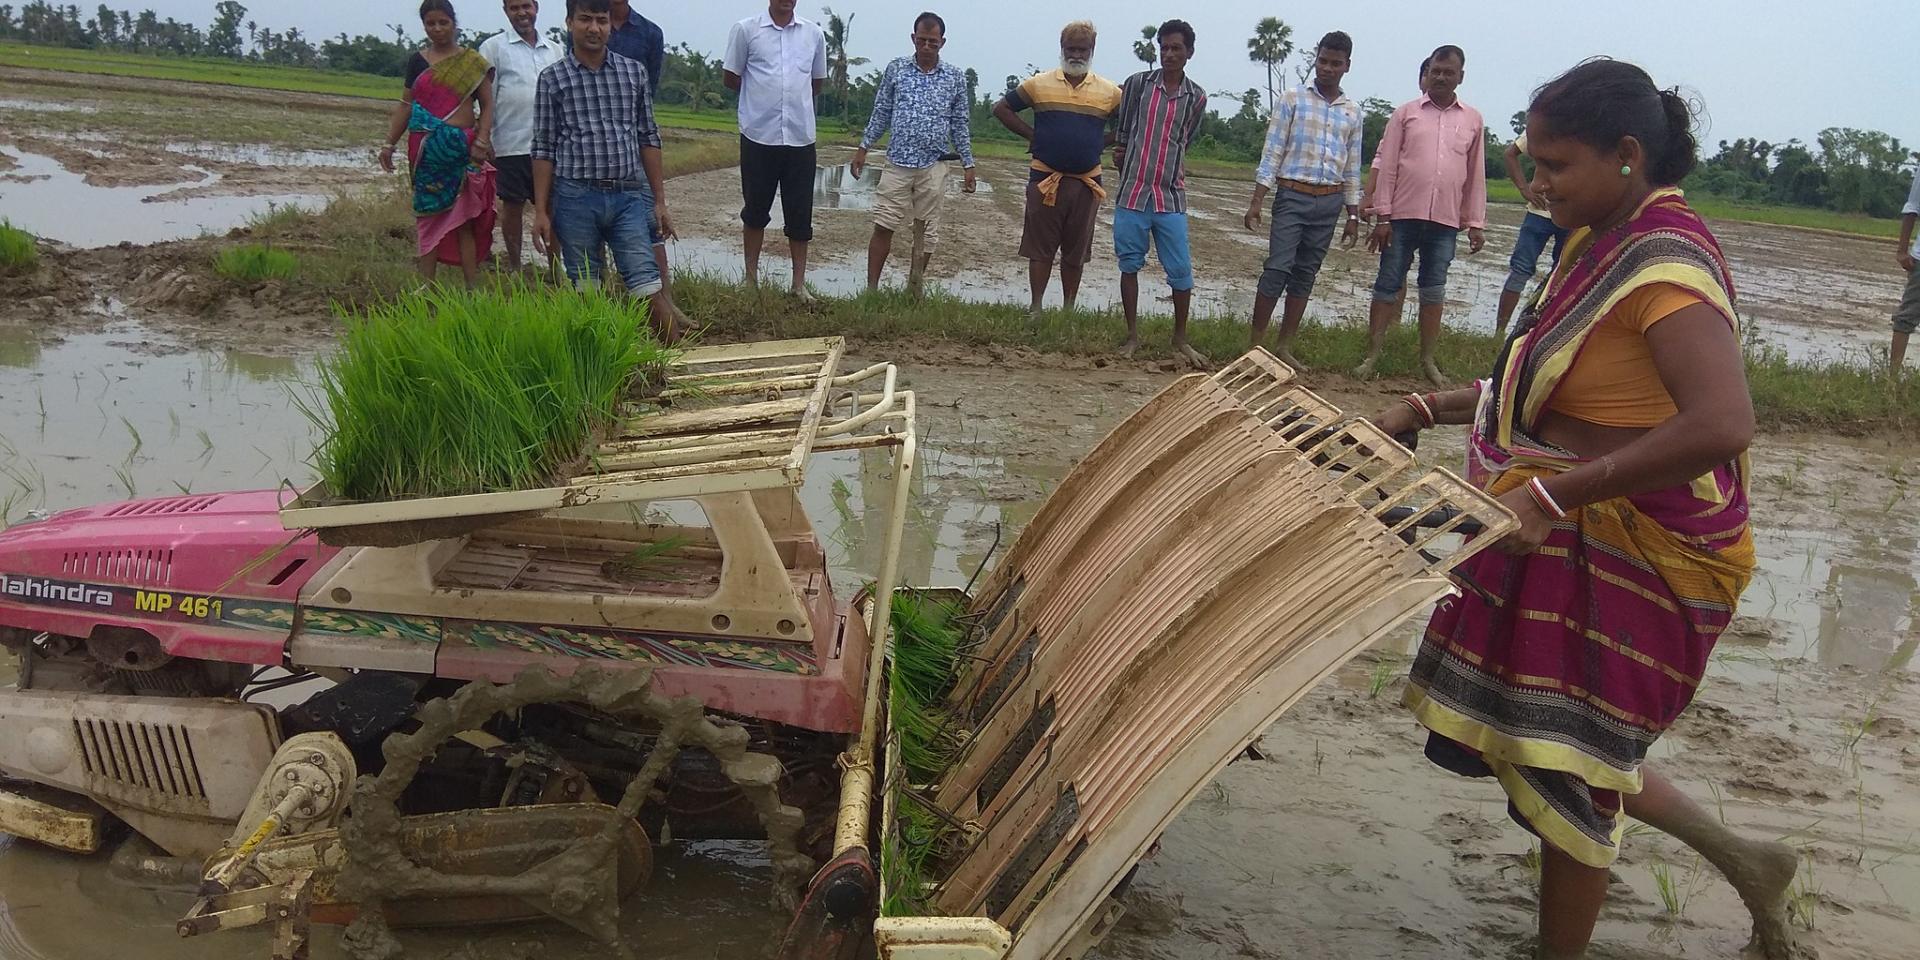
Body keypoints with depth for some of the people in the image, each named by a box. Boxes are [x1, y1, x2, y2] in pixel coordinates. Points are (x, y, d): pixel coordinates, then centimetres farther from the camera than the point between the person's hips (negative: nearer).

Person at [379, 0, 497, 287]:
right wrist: (389, 144, 11)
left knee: (464, 220, -4)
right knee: (428, 214, 4)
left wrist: (482, 140, -11)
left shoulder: (473, 62, 3)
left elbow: (487, 105, 2)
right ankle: (426, 288, 7)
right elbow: (406, 105, 15)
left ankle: (473, 288, -1)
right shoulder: (417, 61, 11)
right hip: (426, 147, 3)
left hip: (463, 148, -3)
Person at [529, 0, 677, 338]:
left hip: (629, 196, 1)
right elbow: (544, 149, 4)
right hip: (575, 199, -1)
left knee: (647, 284, -4)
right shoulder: (553, 79, 3)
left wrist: (660, 201, 7)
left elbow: (648, 139, 10)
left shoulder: (634, 72, 8)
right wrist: (541, 212, 0)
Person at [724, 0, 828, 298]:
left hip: (800, 137, 2)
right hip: (759, 136, -2)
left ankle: (800, 283, 10)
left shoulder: (814, 34, 6)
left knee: (800, 215, 3)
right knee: (756, 210, 9)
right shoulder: (746, 30, -1)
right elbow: (731, 78, 6)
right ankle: (751, 278, 21)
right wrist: (762, 96, 8)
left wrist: (793, 100, 13)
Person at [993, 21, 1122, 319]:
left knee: (1076, 252, 9)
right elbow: (1002, 109, 8)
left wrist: (1103, 143, 2)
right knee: (1040, 248, 1)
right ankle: (1036, 309, 5)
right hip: (1045, 179, -1)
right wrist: (1032, 136, 0)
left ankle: (1069, 311, 18)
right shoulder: (1039, 84, 1)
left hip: (1087, 182, 1)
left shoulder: (1109, 92, 2)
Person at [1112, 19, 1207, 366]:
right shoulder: (1137, 83, 1)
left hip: (1171, 196, 1)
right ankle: (1132, 335, 17)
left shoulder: (1197, 97, 4)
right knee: (1130, 265, 6)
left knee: (1181, 270, 0)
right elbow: (1121, 134, 9)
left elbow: (1183, 142, 14)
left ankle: (1180, 338, 15)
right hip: (1132, 192, 0)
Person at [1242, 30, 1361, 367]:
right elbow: (1272, 153, -3)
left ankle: (1285, 347, 11)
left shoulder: (1353, 112, 11)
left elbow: (1352, 168, 15)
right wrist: (1256, 202, -9)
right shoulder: (1293, 99, 1)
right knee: (1278, 268, -10)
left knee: (1305, 275, 6)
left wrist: (1353, 216, 12)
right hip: (1293, 196, -4)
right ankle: (1255, 344, -4)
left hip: (1330, 202, 4)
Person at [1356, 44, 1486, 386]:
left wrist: (1475, 224, 6)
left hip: (1446, 222, 2)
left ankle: (1428, 360, 13)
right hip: (1403, 216, -1)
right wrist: (1383, 216, -6)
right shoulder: (1406, 113, 4)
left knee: (1434, 291, 6)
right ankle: (1372, 356, 7)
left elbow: (1476, 175, 11)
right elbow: (1387, 166, 1)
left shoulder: (1473, 120, 9)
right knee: (1387, 285, 1)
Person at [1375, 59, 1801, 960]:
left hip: (1633, 559, -9)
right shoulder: (1606, 243, 6)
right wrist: (1433, 409, 8)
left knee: (1559, 761, 4)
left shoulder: (1665, 261, -23)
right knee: (1579, 738, 22)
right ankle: (1739, 858, 39)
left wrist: (1552, 494, -33)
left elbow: (1722, 423, -35)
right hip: (1578, 538, 9)